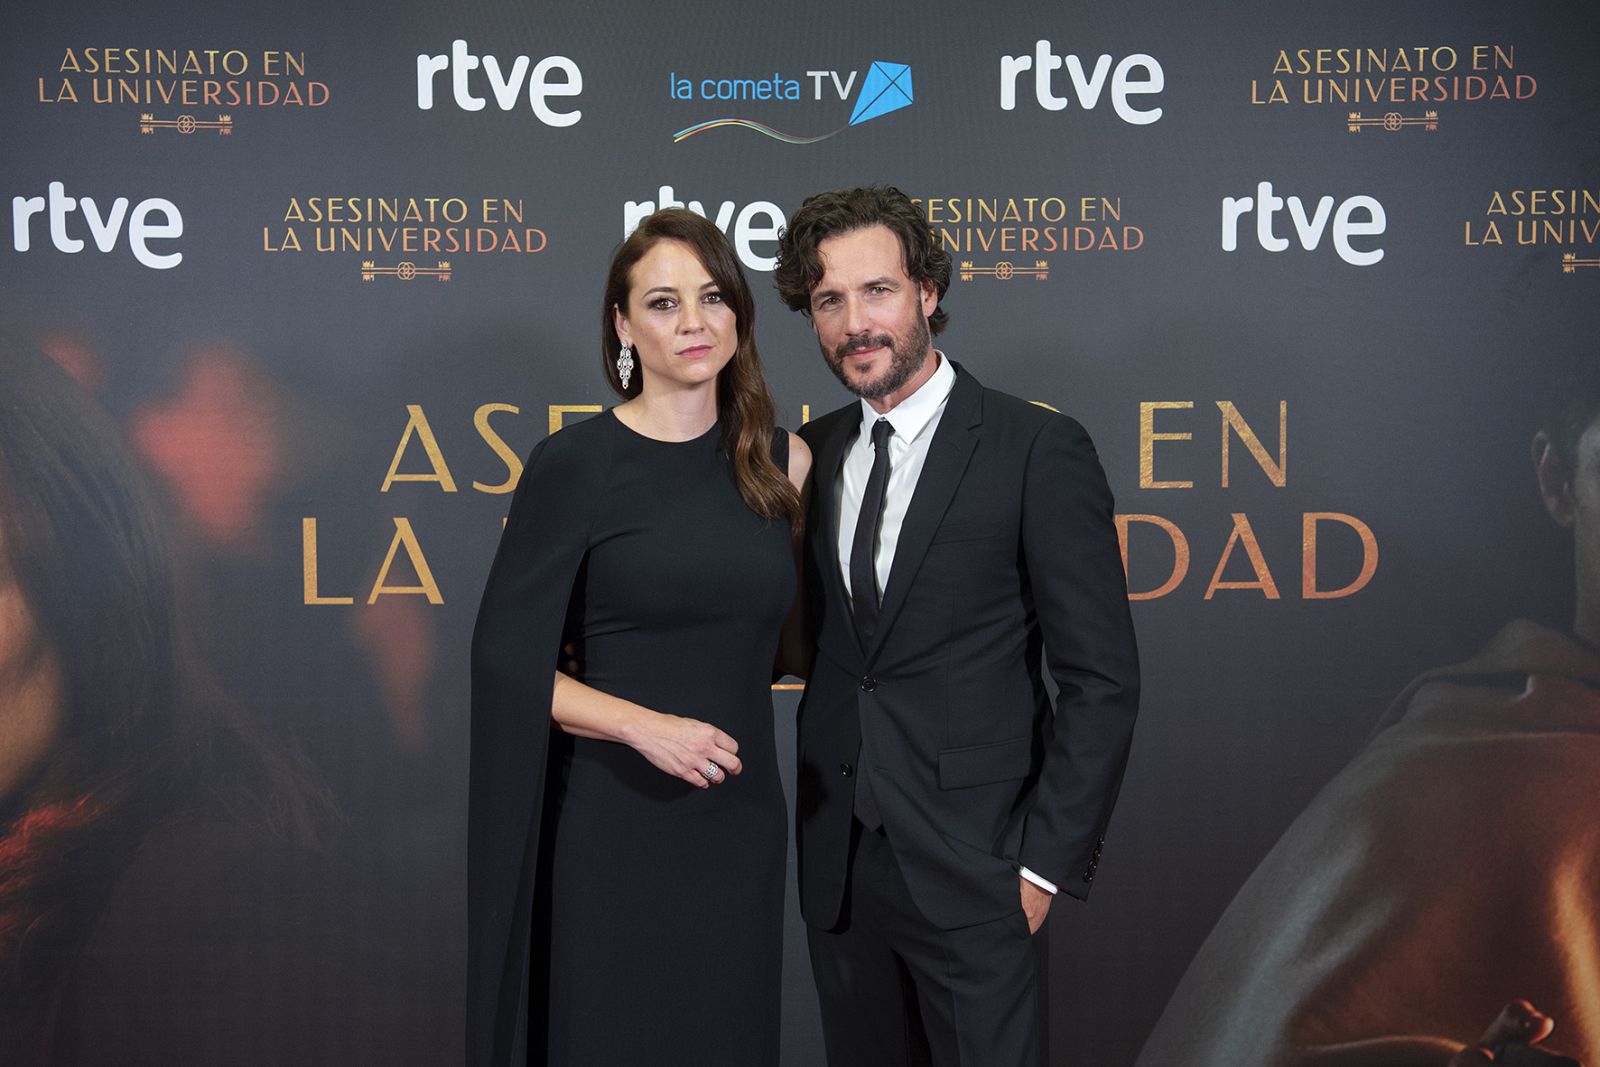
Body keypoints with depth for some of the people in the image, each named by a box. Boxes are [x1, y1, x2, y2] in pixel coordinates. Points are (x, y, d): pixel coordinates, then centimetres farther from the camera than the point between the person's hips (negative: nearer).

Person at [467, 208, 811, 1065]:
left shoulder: (779, 461, 5)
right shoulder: (574, 464, -8)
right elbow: (506, 659, -9)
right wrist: (643, 725, -20)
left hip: (742, 818, 4)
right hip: (614, 823, -4)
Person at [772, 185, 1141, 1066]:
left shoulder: (1037, 449, -9)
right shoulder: (812, 455, 7)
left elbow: (1101, 681, -9)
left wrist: (1047, 861, -11)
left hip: (970, 865, -5)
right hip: (836, 863, 5)